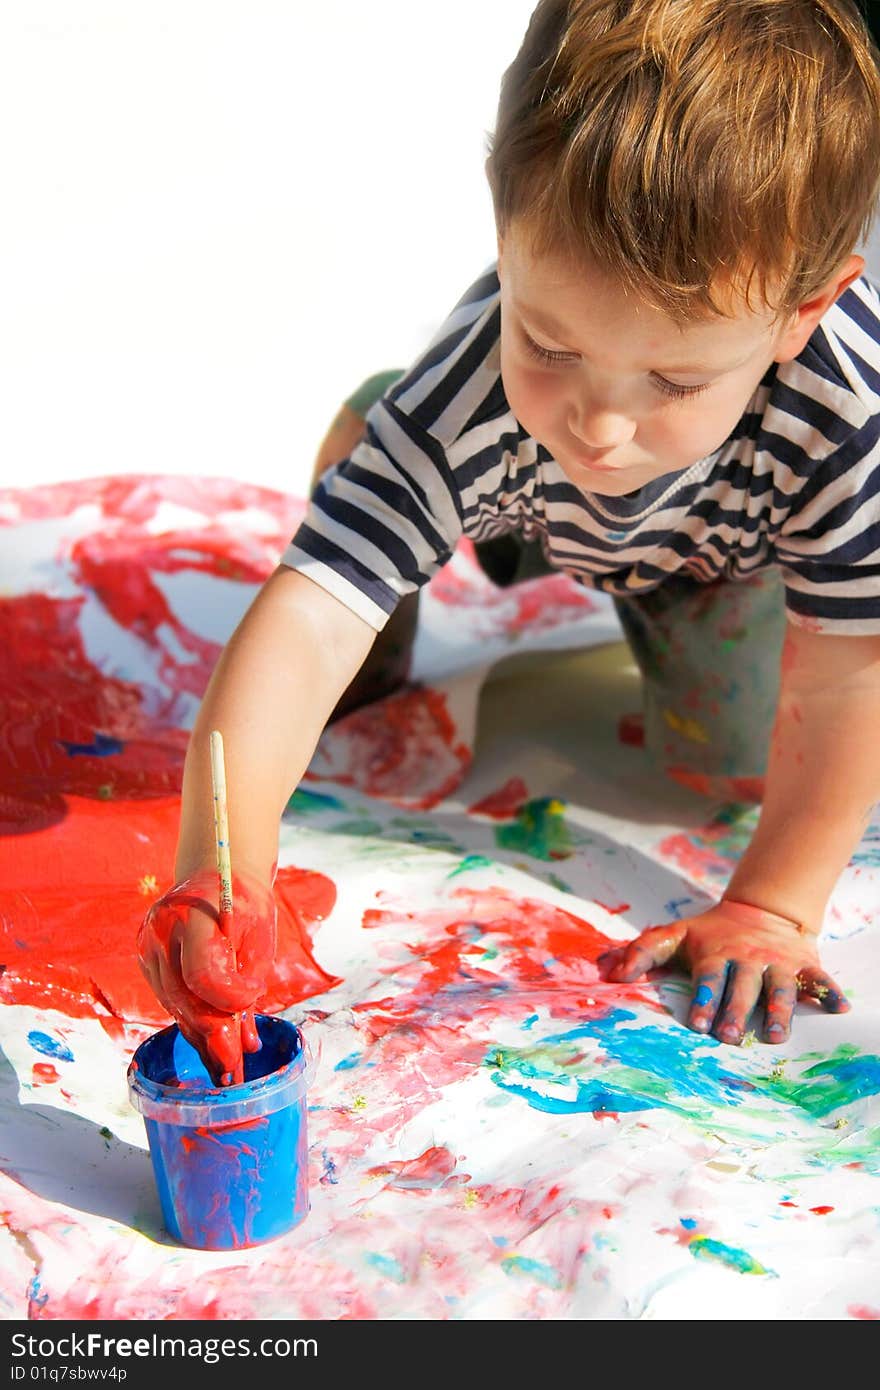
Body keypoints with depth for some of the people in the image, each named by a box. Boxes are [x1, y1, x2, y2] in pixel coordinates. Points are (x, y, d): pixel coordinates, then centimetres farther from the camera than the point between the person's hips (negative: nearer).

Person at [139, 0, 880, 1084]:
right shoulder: (468, 401, -45)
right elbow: (306, 626, -51)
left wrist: (771, 911, -28)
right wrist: (218, 877, -65)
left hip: (731, 545, 0)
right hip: (529, 505, 1)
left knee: (730, 749, -15)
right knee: (369, 424, -21)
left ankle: (664, 613, 19)